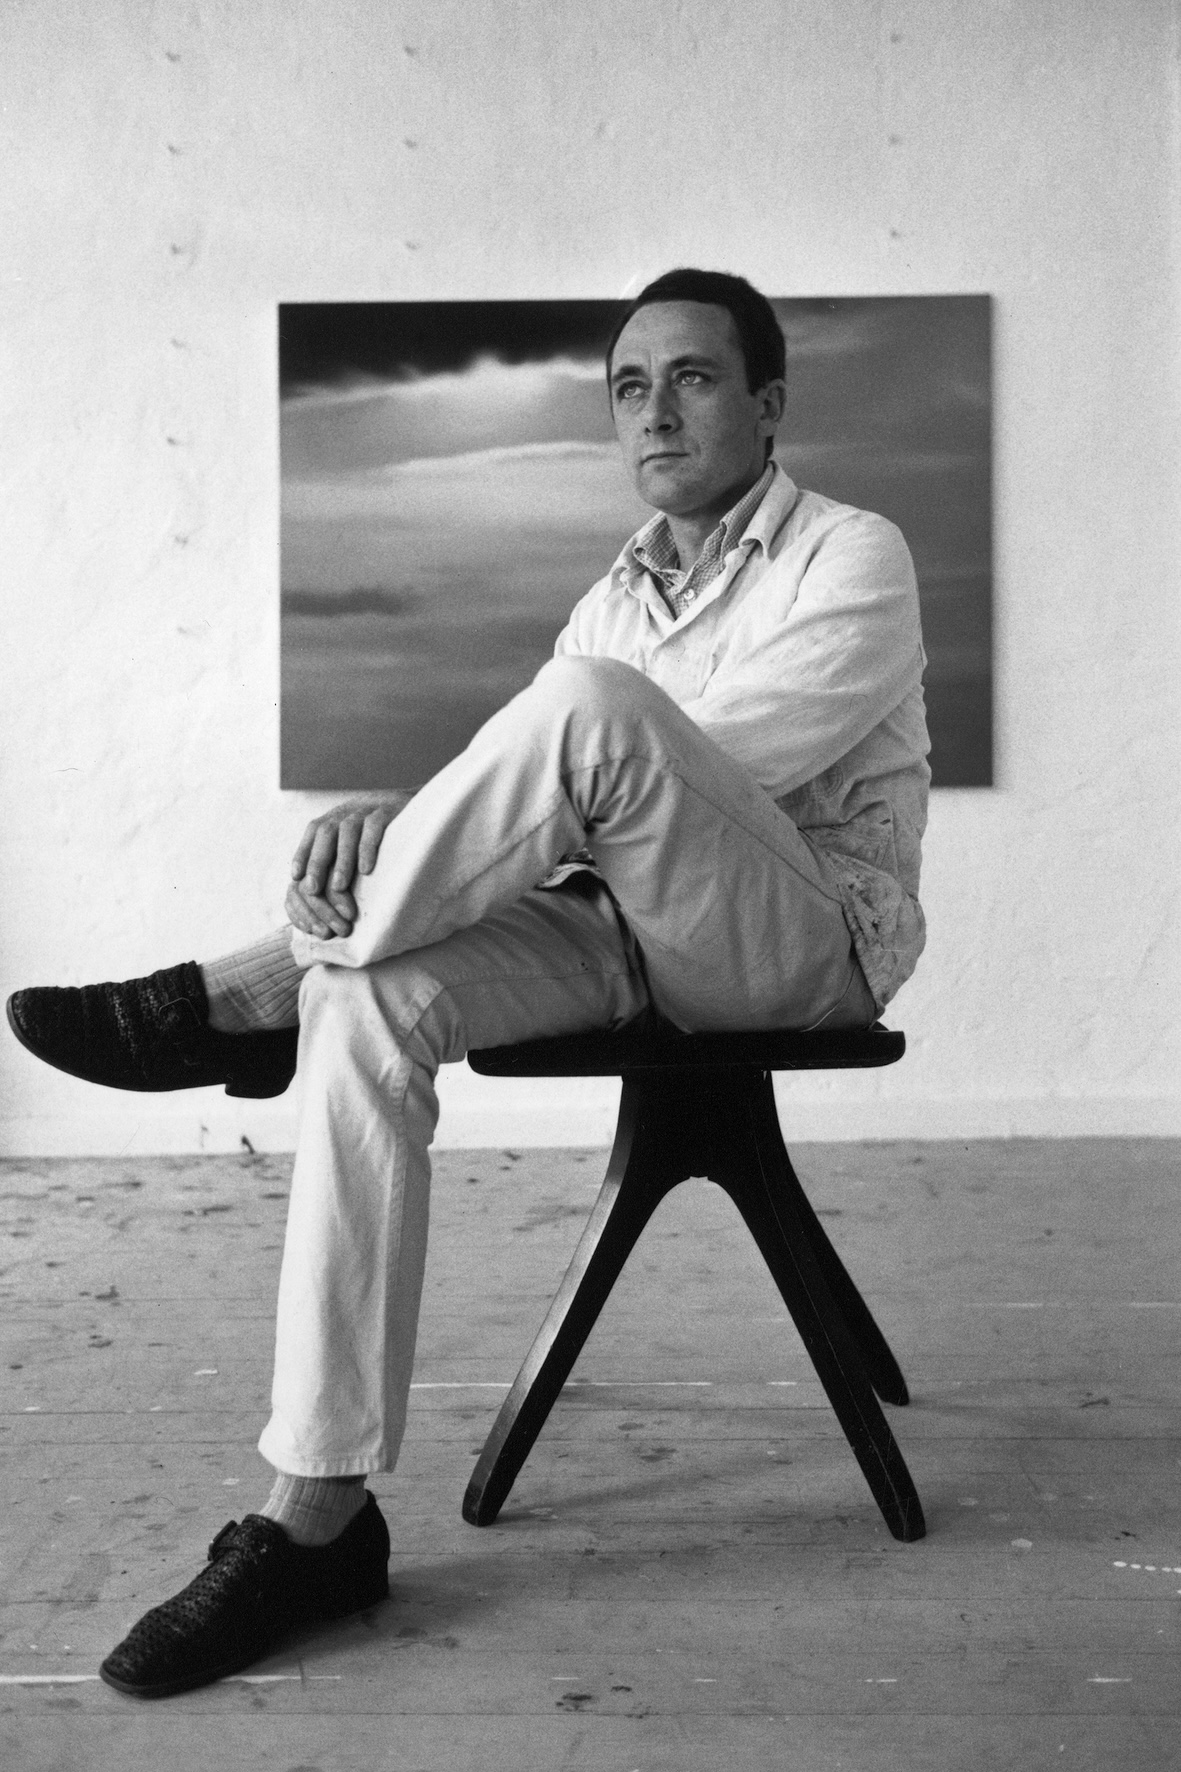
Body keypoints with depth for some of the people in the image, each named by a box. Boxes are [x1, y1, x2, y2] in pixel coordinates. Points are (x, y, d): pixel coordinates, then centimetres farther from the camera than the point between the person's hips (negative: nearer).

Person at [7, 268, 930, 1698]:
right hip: (636, 931, 6)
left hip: (811, 935, -5)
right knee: (370, 1014, -24)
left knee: (591, 703, -32)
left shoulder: (853, 559, -1)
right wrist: (389, 826, -16)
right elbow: (540, 815, 10)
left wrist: (397, 815, -20)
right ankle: (317, 1518, -23)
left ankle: (246, 995, -18)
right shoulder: (615, 600, 20)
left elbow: (723, 768, -17)